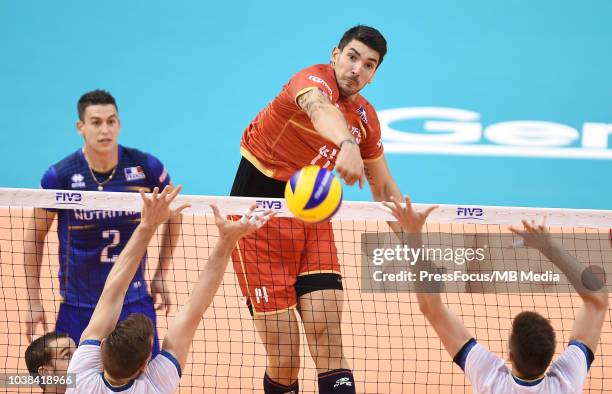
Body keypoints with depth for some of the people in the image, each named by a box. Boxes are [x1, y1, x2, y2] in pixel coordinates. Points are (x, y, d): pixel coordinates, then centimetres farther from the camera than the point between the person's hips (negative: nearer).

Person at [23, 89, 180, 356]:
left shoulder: (147, 168, -8)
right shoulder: (60, 176, -11)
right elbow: (35, 236, 2)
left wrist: (160, 275, 10)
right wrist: (34, 301, 1)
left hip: (135, 302, 1)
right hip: (77, 304, -1)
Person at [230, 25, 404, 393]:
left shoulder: (365, 116, 5)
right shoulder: (314, 80, -17)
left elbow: (383, 189, 19)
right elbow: (320, 109, -45)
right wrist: (347, 144, -66)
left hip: (312, 216, 6)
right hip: (260, 219, -6)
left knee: (328, 334, -10)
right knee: (283, 356, -8)